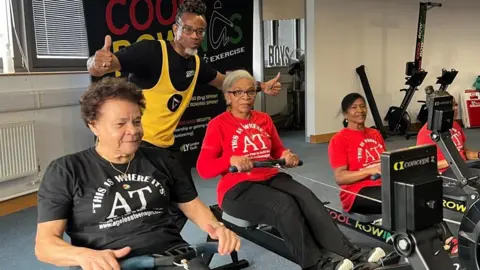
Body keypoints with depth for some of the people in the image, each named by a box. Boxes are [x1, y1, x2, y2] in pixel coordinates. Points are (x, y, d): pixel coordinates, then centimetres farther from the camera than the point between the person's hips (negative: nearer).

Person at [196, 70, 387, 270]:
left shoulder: (264, 119, 14)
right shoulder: (218, 124, -3)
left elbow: (277, 150, 23)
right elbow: (203, 169, -8)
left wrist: (287, 155, -2)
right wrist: (231, 160, -25)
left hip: (271, 178, 5)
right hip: (238, 188, -4)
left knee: (305, 197, -25)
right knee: (284, 204, -33)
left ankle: (350, 254, -33)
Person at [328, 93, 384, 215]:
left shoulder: (375, 134, 17)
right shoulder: (339, 139, -3)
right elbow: (339, 178, -11)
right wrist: (370, 170, -22)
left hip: (382, 185, 7)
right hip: (357, 193, -7)